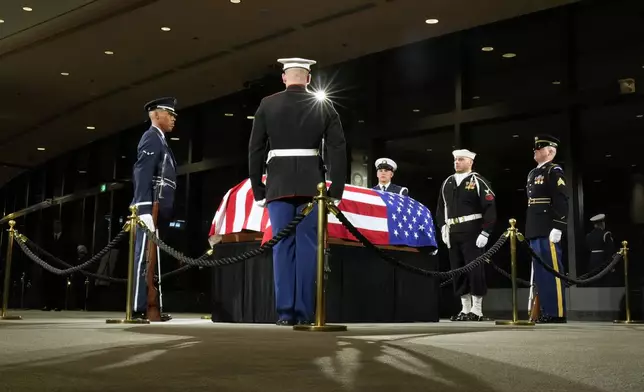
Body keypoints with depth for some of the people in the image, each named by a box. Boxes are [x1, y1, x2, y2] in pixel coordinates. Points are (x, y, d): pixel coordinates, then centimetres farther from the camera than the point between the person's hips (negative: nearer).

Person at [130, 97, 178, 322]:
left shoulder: (159, 141, 25)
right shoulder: (152, 138, -5)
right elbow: (142, 175, -16)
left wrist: (159, 212, 16)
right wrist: (145, 209, -24)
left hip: (156, 211, 10)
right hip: (150, 209, -10)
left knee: (151, 259, 8)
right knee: (144, 258, -11)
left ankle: (150, 307, 10)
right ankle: (139, 308, -12)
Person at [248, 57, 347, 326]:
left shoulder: (267, 105, 5)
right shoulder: (324, 106, 5)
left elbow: (255, 150, 3)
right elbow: (338, 150, 0)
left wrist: (258, 190, 9)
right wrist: (336, 190, 4)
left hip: (279, 185, 0)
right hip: (311, 185, 0)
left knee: (283, 247, 2)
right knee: (307, 247, 1)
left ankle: (285, 312, 1)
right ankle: (304, 313, 0)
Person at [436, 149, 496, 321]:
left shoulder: (478, 182, -2)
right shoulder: (447, 183, 15)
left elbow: (490, 208, -8)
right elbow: (441, 208, 18)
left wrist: (485, 233, -14)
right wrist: (443, 227, 6)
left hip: (472, 233, -6)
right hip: (453, 234, 6)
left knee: (475, 270, -5)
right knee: (458, 271, 7)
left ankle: (477, 310, 1)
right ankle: (465, 309, 15)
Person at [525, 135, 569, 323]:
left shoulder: (554, 171, -5)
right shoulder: (533, 173, 20)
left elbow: (561, 201, -14)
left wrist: (557, 228, -20)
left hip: (548, 231, -9)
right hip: (535, 232, 9)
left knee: (552, 270, -6)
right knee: (540, 271, 9)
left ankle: (557, 312, -3)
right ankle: (547, 311, 14)